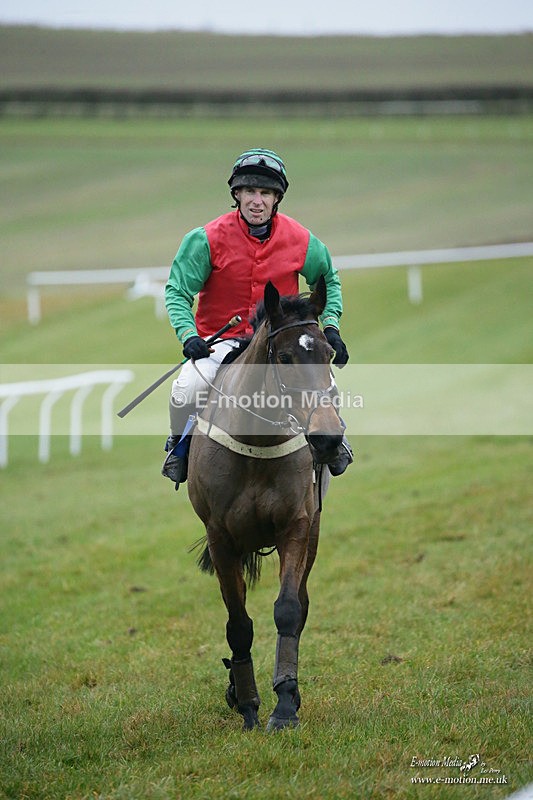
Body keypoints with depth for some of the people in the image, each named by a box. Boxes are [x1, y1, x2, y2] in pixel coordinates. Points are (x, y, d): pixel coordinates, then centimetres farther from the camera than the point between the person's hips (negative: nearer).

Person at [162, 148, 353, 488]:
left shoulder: (300, 240, -4)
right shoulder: (208, 239, -12)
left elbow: (329, 279, 15)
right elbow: (178, 291, -7)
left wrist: (331, 325, 3)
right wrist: (188, 334, -22)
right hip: (220, 340, -2)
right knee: (187, 389, -27)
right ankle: (179, 446, 6)